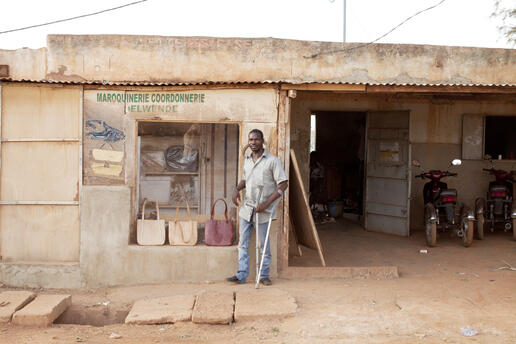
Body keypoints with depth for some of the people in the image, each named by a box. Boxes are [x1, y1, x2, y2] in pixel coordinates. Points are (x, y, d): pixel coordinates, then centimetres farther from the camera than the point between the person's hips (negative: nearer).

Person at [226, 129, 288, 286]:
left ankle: (264, 275, 18)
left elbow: (283, 184, -12)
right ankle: (242, 275, 11)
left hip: (262, 210, -5)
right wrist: (237, 189, 4)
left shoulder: (272, 160, -8)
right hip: (246, 208, 5)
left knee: (264, 244, 6)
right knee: (243, 243, 5)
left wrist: (266, 203, -18)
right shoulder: (247, 160, 11)